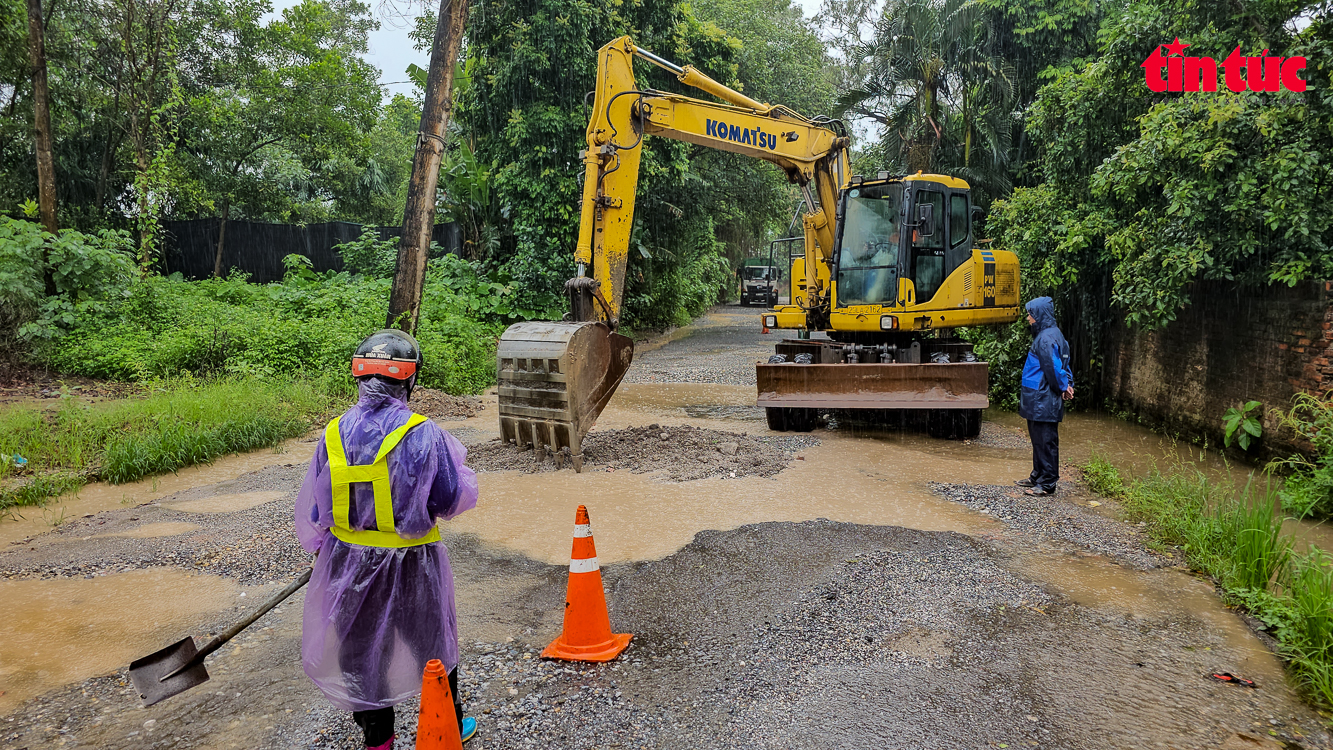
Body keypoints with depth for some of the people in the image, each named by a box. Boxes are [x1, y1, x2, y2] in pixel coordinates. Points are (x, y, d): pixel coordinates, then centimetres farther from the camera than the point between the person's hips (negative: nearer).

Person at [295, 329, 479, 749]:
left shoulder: (334, 434, -7)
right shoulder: (423, 435, -19)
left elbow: (312, 507, 3)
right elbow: (455, 501, -10)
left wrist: (317, 548, 21)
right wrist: (454, 456, 7)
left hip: (349, 561, 3)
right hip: (409, 564, -2)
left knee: (362, 650, 20)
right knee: (432, 645, 19)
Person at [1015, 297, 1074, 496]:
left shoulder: (1047, 338, -19)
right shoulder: (1044, 335, 14)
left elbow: (1054, 368, -20)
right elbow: (1062, 364, 18)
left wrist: (1063, 387, -6)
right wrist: (1067, 384, 7)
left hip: (1044, 401, -11)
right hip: (1038, 399, 11)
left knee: (1045, 441, -4)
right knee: (1038, 440, 18)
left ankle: (1047, 484, 2)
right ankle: (1038, 477, 28)